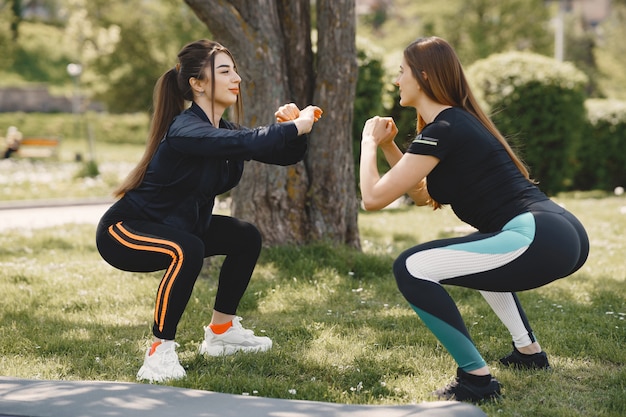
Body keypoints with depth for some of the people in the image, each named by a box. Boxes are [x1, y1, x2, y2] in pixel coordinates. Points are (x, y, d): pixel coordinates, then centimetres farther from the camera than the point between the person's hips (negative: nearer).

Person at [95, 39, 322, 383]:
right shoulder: (185, 131, -28)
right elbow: (247, 142, -45)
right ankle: (159, 353, -24)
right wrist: (295, 127, -38)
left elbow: (285, 155, -4)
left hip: (174, 226, 10)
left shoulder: (223, 131, 1)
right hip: (123, 231, -10)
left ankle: (221, 331, 21)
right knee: (186, 251, -36)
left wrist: (291, 126, -23)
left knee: (246, 237, 10)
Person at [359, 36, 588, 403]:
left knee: (412, 269, -10)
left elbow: (374, 197, -6)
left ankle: (477, 378, -5)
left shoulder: (441, 130, -7)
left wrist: (369, 142, 10)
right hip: (564, 235, 11)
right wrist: (388, 146, 25)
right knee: (479, 255, 39)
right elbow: (424, 195, 32)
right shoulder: (460, 121, 21)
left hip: (538, 241, -10)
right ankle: (529, 351, 35)